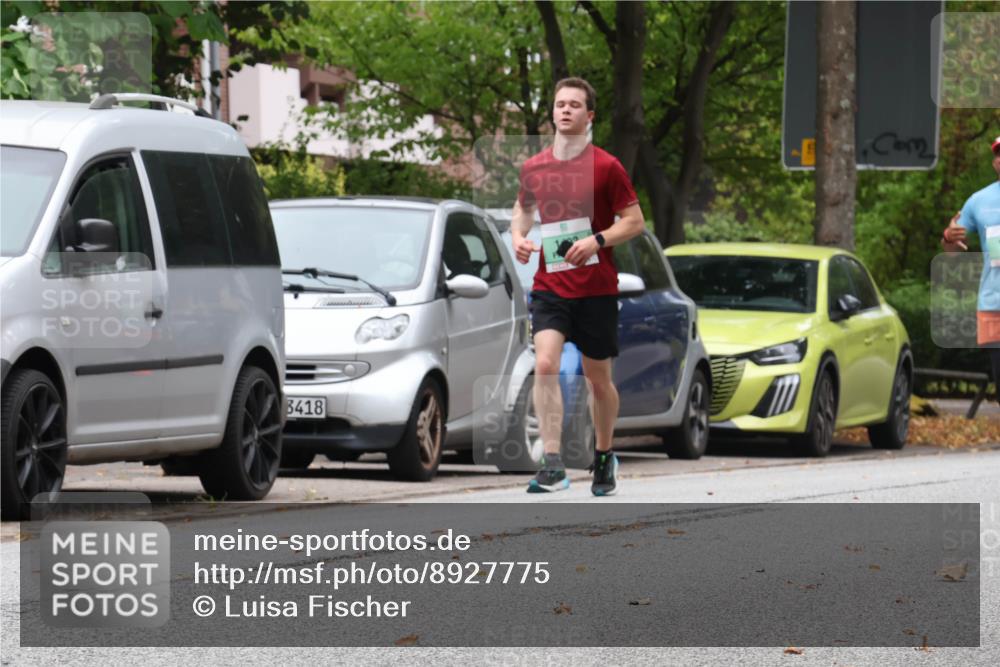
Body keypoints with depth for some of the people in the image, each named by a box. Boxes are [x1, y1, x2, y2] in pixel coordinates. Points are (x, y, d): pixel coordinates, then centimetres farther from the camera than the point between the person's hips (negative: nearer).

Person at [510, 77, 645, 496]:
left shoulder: (606, 167, -5)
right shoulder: (533, 168, 6)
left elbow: (635, 221, -3)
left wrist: (597, 240, -19)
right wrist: (517, 236, 4)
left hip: (596, 288, -2)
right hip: (549, 285, 2)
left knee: (598, 379, 8)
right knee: (545, 365, -19)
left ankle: (604, 457, 31)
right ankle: (553, 465, -23)